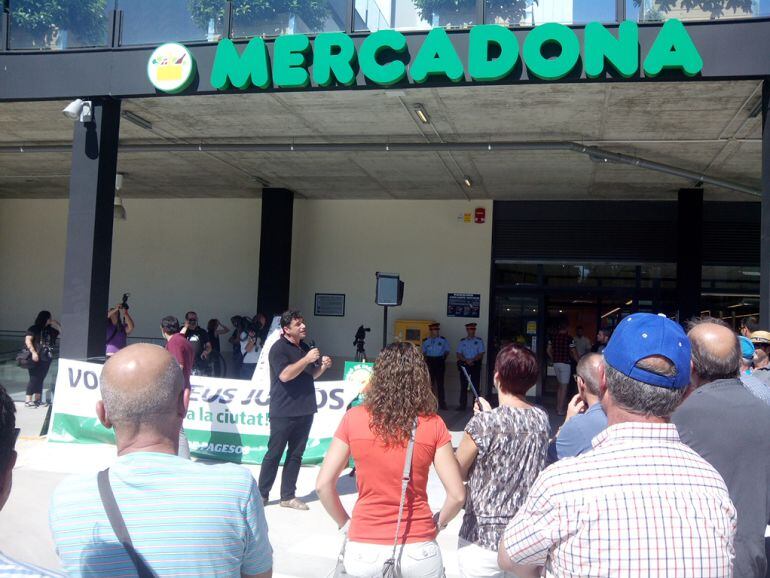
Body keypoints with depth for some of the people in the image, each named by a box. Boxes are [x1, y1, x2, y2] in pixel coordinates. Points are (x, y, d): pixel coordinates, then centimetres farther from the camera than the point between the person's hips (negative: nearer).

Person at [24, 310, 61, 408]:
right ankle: (28, 400, -5)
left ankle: (37, 400, 12)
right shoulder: (33, 328, -3)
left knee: (40, 379, 8)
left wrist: (55, 323, 4)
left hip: (46, 358, 6)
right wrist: (33, 352, -22)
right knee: (34, 378, -8)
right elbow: (28, 340, -12)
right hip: (35, 358, -6)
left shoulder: (49, 330, 13)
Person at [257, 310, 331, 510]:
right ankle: (262, 494, 12)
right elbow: (285, 375, -23)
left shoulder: (305, 347, 13)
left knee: (296, 455, 9)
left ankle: (288, 496, 16)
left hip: (305, 411, 7)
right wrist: (307, 359, -22)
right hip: (283, 412, -7)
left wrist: (323, 366, 3)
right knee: (273, 454, 1)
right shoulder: (279, 348, -10)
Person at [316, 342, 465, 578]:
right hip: (418, 550, 0)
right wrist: (436, 524, 9)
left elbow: (323, 484, -4)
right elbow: (457, 495, -8)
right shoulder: (433, 425, -7)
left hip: (363, 549, 0)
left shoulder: (353, 419, -6)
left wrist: (345, 523, 8)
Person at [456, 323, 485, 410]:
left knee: (476, 385, 0)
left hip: (476, 364, -1)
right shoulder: (462, 341, 9)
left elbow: (481, 354, -2)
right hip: (464, 364, 2)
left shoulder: (479, 340, 4)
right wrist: (466, 360, -11)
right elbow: (459, 354, 5)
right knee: (463, 385, 3)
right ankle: (462, 405, 7)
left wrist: (472, 360, -16)